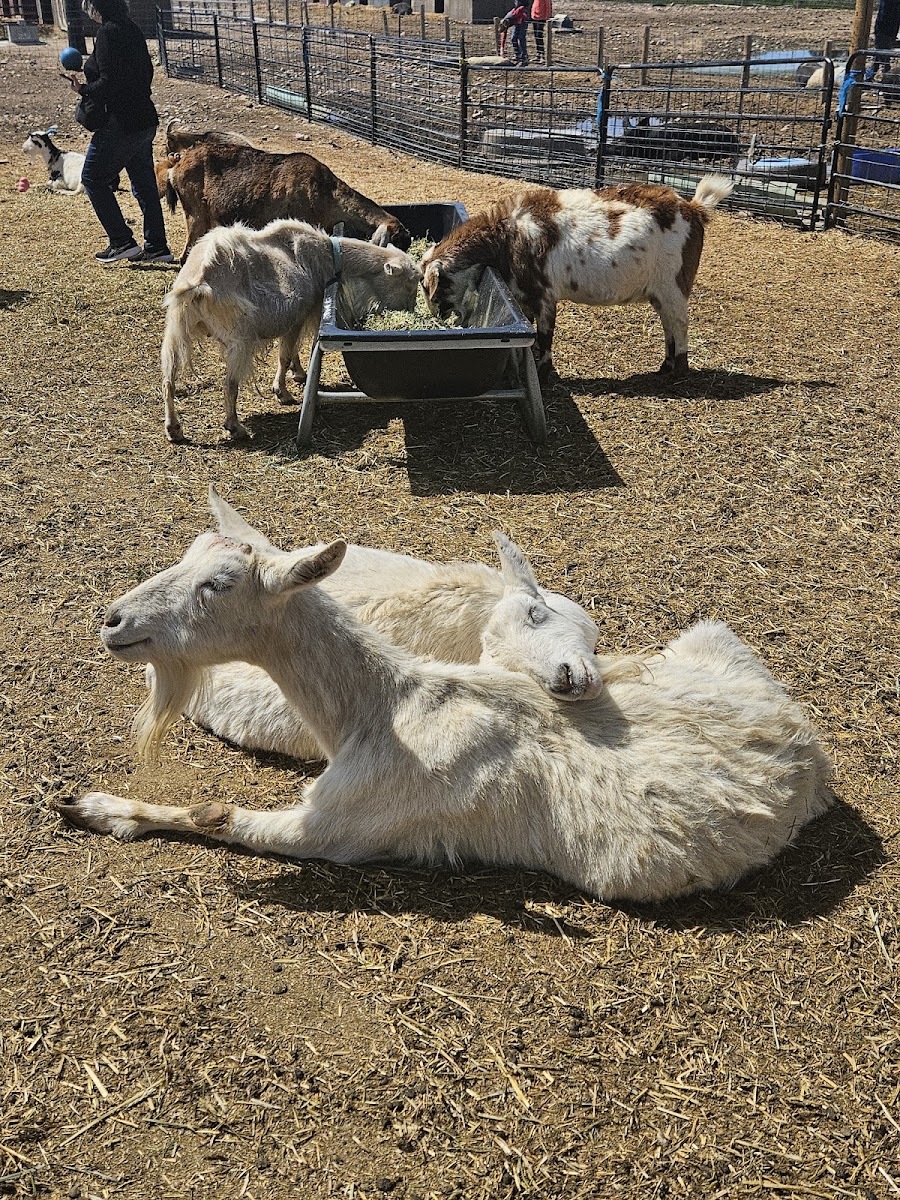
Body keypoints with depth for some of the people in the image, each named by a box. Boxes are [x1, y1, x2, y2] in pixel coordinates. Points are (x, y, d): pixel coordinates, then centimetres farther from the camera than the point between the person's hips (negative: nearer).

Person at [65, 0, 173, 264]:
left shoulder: (107, 33, -17)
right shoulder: (132, 29, 9)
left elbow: (108, 83, -23)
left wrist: (84, 89, -6)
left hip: (120, 124, -9)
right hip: (145, 120, 9)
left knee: (93, 179, 5)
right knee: (144, 183, 13)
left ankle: (122, 243, 2)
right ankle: (157, 247, 17)